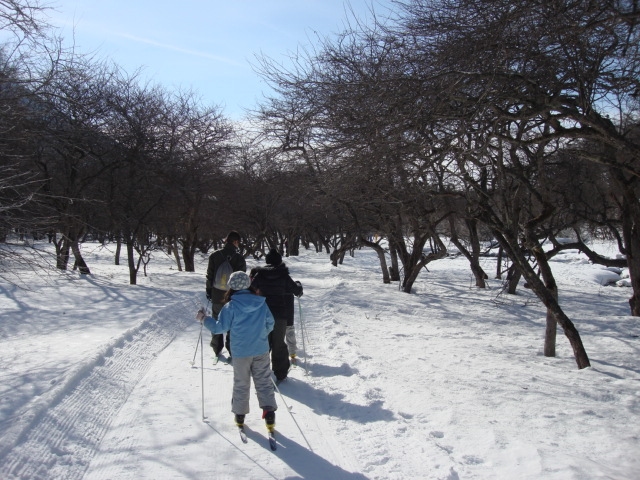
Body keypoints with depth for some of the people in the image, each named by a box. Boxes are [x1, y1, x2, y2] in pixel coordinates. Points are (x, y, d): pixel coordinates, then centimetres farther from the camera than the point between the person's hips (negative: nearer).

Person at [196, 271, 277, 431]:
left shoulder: (231, 306, -14)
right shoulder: (261, 303, -4)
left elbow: (220, 327, -9)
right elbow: (270, 323, 6)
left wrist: (203, 319, 6)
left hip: (241, 353, -2)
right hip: (261, 351, 2)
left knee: (241, 383, 14)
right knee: (264, 381, 11)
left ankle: (239, 415, 25)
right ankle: (269, 413, 6)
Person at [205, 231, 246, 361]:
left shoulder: (215, 255, -4)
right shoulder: (239, 258, -9)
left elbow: (209, 275, 1)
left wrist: (209, 291, 12)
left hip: (217, 296, 2)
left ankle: (217, 350, 24)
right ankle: (232, 351, 11)